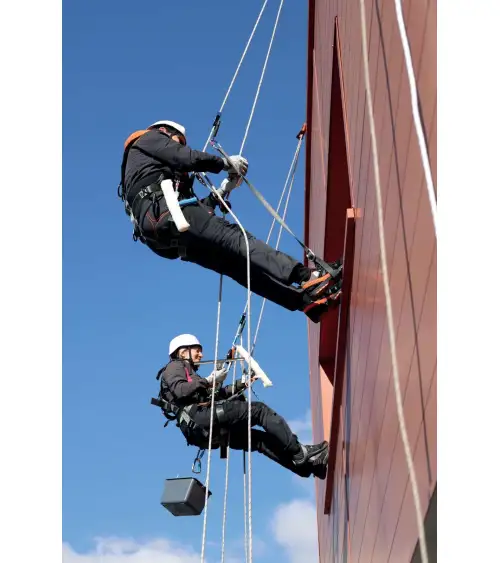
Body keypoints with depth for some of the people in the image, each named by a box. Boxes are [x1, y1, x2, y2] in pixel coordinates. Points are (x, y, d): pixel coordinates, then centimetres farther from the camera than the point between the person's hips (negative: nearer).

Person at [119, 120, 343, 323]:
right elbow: (185, 157, -1)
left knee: (236, 264, -5)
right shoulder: (150, 137, 21)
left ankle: (305, 299, -16)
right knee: (236, 239, -22)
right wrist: (225, 162, 8)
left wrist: (222, 191, 32)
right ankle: (306, 276, -37)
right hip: (166, 213, -8)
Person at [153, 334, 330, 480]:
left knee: (259, 439, 4)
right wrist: (208, 381, -7)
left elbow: (216, 394, 28)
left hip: (205, 434, 9)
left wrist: (241, 384, 25)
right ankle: (299, 452, -15)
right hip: (200, 415, -9)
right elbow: (180, 391, -13)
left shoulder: (187, 372, 37)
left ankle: (311, 466, -3)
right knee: (259, 409, -11)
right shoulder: (174, 366, 10)